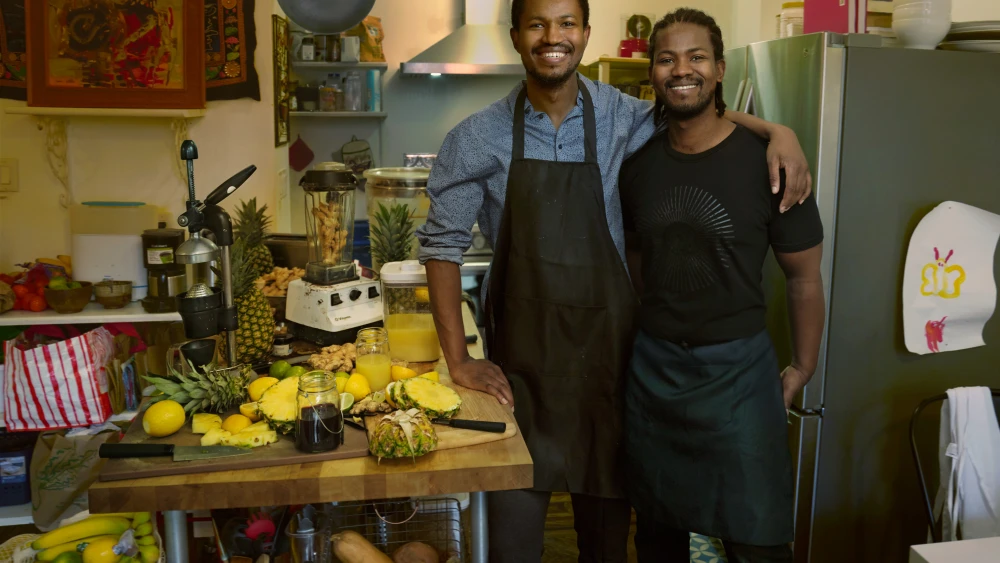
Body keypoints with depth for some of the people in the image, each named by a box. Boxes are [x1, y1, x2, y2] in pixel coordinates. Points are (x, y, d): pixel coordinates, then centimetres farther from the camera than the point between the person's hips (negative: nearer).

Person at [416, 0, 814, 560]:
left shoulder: (622, 118, -2)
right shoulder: (478, 138, -4)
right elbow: (443, 243, -2)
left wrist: (777, 130, -4)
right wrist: (458, 360, -5)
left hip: (607, 346, 1)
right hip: (522, 354, -1)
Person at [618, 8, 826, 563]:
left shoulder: (765, 161, -11)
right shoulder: (637, 164, 0)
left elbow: (803, 275, -3)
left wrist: (803, 367, 2)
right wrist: (655, 330, 13)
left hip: (737, 367, -3)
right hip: (651, 365, 4)